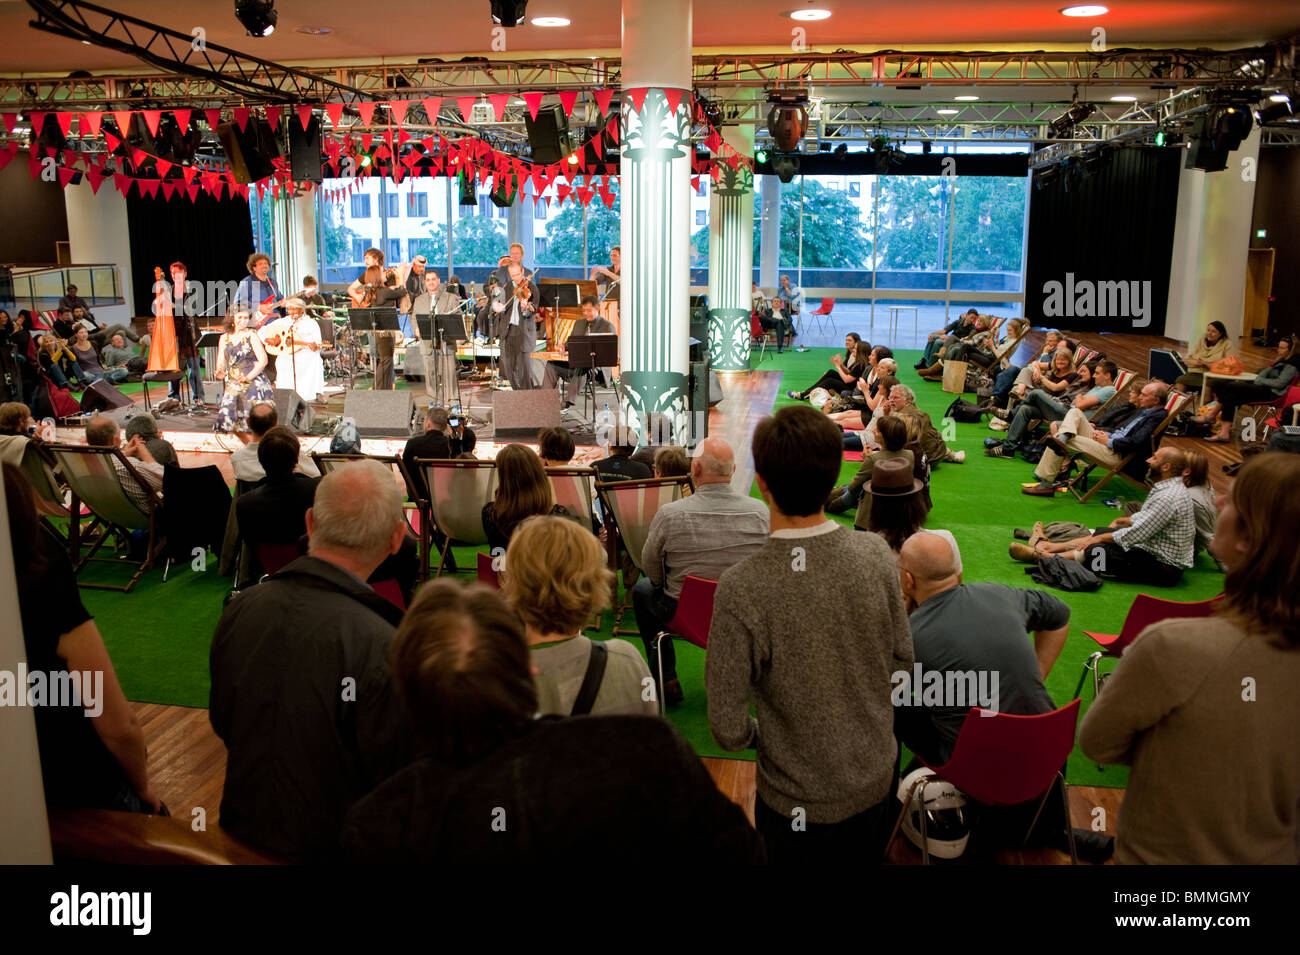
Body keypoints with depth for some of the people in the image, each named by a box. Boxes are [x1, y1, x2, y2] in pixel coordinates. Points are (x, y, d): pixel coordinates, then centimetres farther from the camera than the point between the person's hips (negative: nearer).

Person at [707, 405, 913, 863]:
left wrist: (756, 733, 0)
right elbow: (902, 660, -2)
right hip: (877, 781, 3)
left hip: (798, 802, -3)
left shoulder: (740, 590, -30)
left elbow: (728, 729, -22)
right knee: (868, 857, 30)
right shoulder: (876, 555, -18)